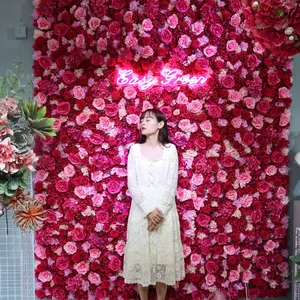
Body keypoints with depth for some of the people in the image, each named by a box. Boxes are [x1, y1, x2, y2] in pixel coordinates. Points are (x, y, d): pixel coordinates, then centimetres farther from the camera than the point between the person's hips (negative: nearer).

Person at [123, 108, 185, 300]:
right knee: (140, 255, 5)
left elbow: (172, 185, -3)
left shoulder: (170, 149, 1)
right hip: (140, 210, 1)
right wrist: (148, 210, -13)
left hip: (165, 210, 0)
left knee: (163, 255, 5)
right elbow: (132, 184, -3)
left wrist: (160, 211, -13)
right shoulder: (135, 149, 3)